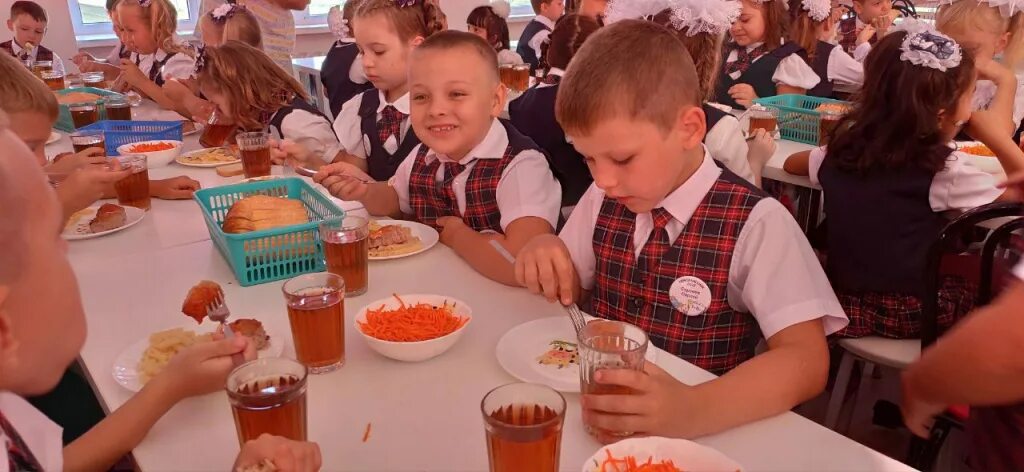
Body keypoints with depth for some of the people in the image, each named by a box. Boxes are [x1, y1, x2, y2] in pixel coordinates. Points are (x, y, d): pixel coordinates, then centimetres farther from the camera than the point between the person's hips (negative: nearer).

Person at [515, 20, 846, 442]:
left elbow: (806, 360, -20)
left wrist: (692, 410, -36)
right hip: (607, 413, 3)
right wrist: (544, 261, -10)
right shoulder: (603, 201, 0)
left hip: (692, 433, -2)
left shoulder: (756, 224, -14)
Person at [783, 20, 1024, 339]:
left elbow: (791, 163, 17)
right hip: (909, 312, -5)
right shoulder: (943, 171, -18)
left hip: (845, 301, 5)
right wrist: (988, 128, -5)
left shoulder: (841, 152, -4)